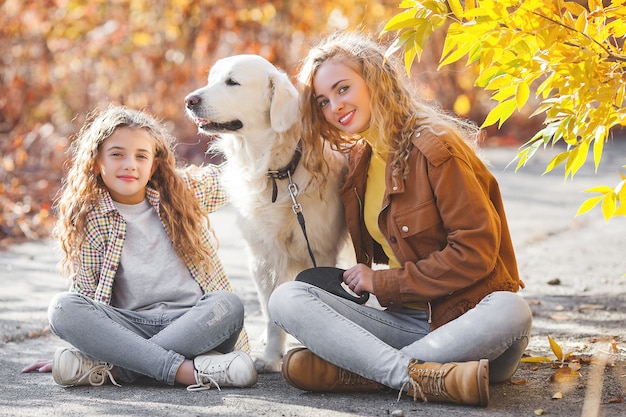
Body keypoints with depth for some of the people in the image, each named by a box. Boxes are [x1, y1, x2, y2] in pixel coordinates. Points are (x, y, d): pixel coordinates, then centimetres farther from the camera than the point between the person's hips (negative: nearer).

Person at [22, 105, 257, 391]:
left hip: (196, 324, 1)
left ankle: (112, 369, -29)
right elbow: (84, 292, 7)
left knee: (229, 304, -31)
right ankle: (187, 370, -36)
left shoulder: (184, 191, 6)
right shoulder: (88, 218, 2)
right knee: (62, 308, -25)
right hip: (132, 328, 0)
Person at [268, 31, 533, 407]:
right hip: (403, 319, 5)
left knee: (510, 312, -39)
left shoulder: (434, 148, -9)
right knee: (286, 298, -15)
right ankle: (421, 376, -31)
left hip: (465, 320, -5)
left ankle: (356, 371, -30)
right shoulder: (359, 160, 14)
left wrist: (381, 282, -9)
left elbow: (476, 251, -14)